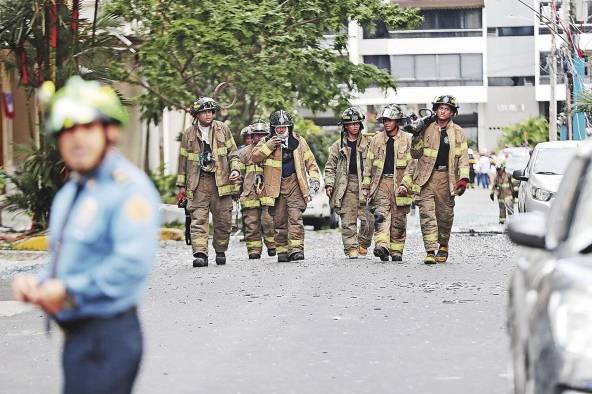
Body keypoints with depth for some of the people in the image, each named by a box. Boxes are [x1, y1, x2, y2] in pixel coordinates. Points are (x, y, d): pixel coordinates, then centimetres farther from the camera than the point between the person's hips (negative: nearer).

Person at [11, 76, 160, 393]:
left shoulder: (129, 188, -13)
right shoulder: (67, 194, 18)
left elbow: (133, 263, -26)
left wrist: (70, 291, -19)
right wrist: (37, 284, 5)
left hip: (108, 334, -10)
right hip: (76, 334, 10)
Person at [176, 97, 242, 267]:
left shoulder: (223, 129, 8)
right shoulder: (189, 134, 9)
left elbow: (233, 153, 12)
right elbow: (183, 160, 14)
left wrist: (235, 170, -6)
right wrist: (181, 185, 13)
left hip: (221, 180, 0)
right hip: (198, 182, 0)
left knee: (223, 219, 2)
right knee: (198, 219, -10)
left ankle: (220, 251, 20)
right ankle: (200, 254, -15)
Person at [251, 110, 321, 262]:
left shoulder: (298, 141, 9)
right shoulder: (267, 141, 8)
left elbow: (310, 161, 13)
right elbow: (255, 157, -5)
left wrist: (314, 178, 2)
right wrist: (270, 145, -14)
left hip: (294, 184, -1)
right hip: (275, 186, 1)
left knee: (295, 217, -13)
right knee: (279, 221, 3)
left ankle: (296, 248, -17)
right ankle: (282, 251, 9)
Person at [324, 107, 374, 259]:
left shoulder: (367, 143, 8)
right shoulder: (339, 145, 9)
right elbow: (330, 166, 12)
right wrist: (329, 184, 1)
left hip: (364, 184, 0)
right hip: (346, 185, 0)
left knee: (368, 218, -6)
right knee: (348, 219, -3)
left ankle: (363, 243, 15)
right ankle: (351, 248, 2)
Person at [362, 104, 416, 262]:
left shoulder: (407, 139, 2)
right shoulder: (376, 140, 11)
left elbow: (411, 164, -3)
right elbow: (368, 164, 14)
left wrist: (405, 184, -14)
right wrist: (366, 185, 9)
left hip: (399, 184, -1)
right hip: (381, 182, 1)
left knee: (398, 219, 3)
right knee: (381, 215, -16)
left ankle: (396, 251, 12)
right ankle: (382, 246, -27)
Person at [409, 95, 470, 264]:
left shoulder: (457, 132, 9)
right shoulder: (426, 129, 7)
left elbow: (463, 157, 5)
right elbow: (416, 154, 12)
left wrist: (463, 179, -6)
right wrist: (416, 137, -5)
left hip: (446, 178, 1)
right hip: (427, 177, -1)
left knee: (445, 214, 7)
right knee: (427, 214, -10)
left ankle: (443, 246, 28)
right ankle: (430, 251, -13)